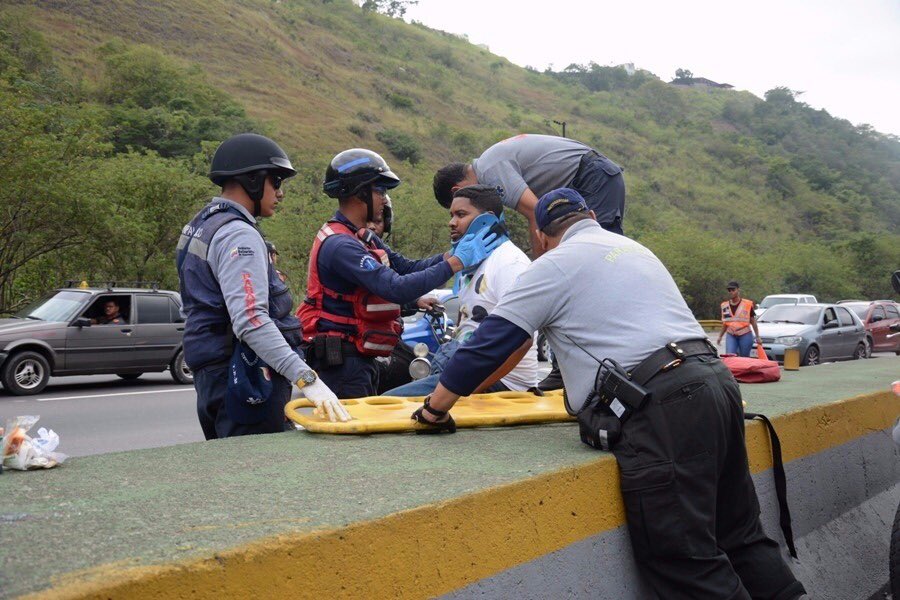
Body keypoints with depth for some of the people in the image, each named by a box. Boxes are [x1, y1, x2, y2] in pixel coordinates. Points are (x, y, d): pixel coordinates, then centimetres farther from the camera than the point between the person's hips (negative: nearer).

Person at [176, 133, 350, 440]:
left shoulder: (201, 226, 16)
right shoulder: (238, 236, -17)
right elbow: (251, 320, -28)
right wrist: (307, 379, -34)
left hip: (212, 376, 11)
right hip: (244, 380, -11)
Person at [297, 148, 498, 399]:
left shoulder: (363, 237, 13)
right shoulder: (339, 245, -21)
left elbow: (407, 267, 9)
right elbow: (397, 289, -29)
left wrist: (451, 254, -5)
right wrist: (456, 263, -26)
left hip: (360, 358, 10)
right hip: (340, 359, -10)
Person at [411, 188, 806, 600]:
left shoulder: (554, 265, 5)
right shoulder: (637, 250, 27)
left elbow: (490, 343, 2)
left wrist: (434, 411, 11)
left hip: (661, 408, -8)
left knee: (687, 565, -5)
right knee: (740, 537, 17)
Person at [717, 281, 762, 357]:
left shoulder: (747, 304, -1)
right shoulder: (725, 306, 10)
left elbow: (753, 322, 3)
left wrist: (757, 337, 1)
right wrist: (720, 336, 12)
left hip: (745, 335, -3)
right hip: (731, 336, 3)